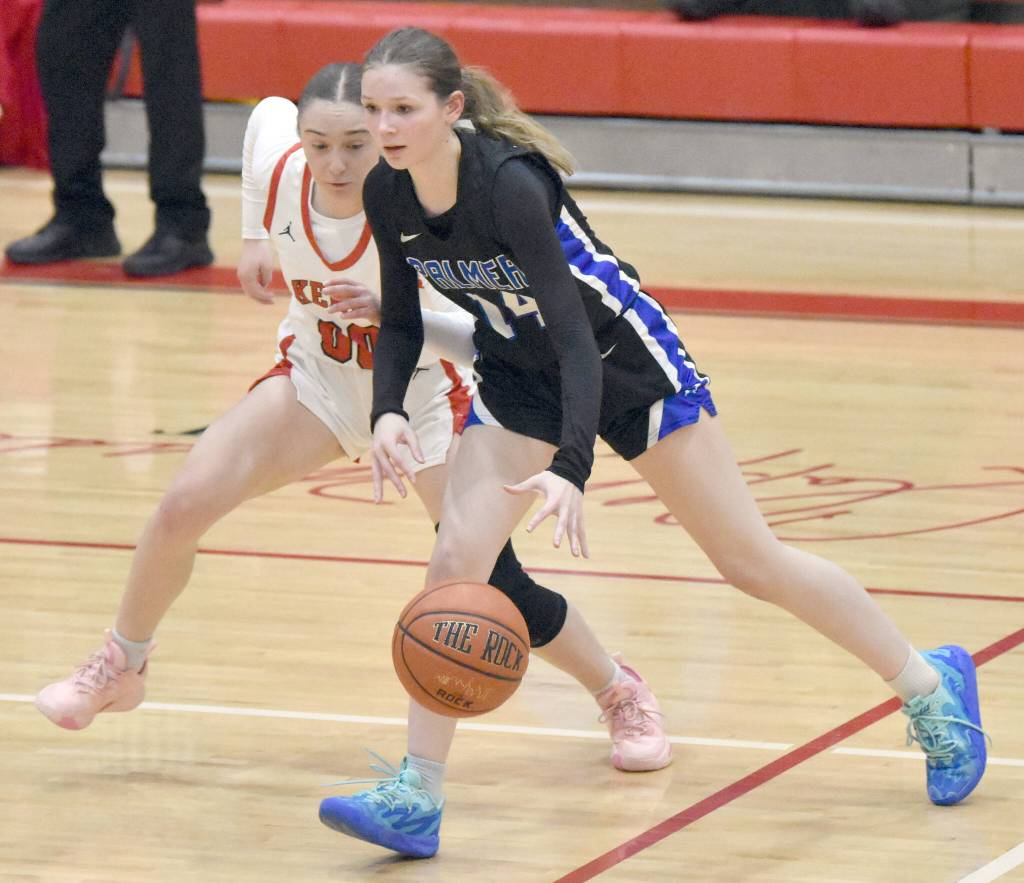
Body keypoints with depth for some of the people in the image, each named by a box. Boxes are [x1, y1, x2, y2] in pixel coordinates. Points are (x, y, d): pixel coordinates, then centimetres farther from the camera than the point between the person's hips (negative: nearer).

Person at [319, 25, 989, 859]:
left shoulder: (508, 183, -35)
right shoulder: (387, 195, -15)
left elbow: (573, 335, -39)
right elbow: (402, 321, 0)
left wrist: (571, 468, -50)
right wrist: (388, 412, -19)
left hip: (621, 358, -5)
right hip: (519, 377, 5)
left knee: (750, 559, 4)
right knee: (455, 561, -12)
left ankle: (931, 687, 22)